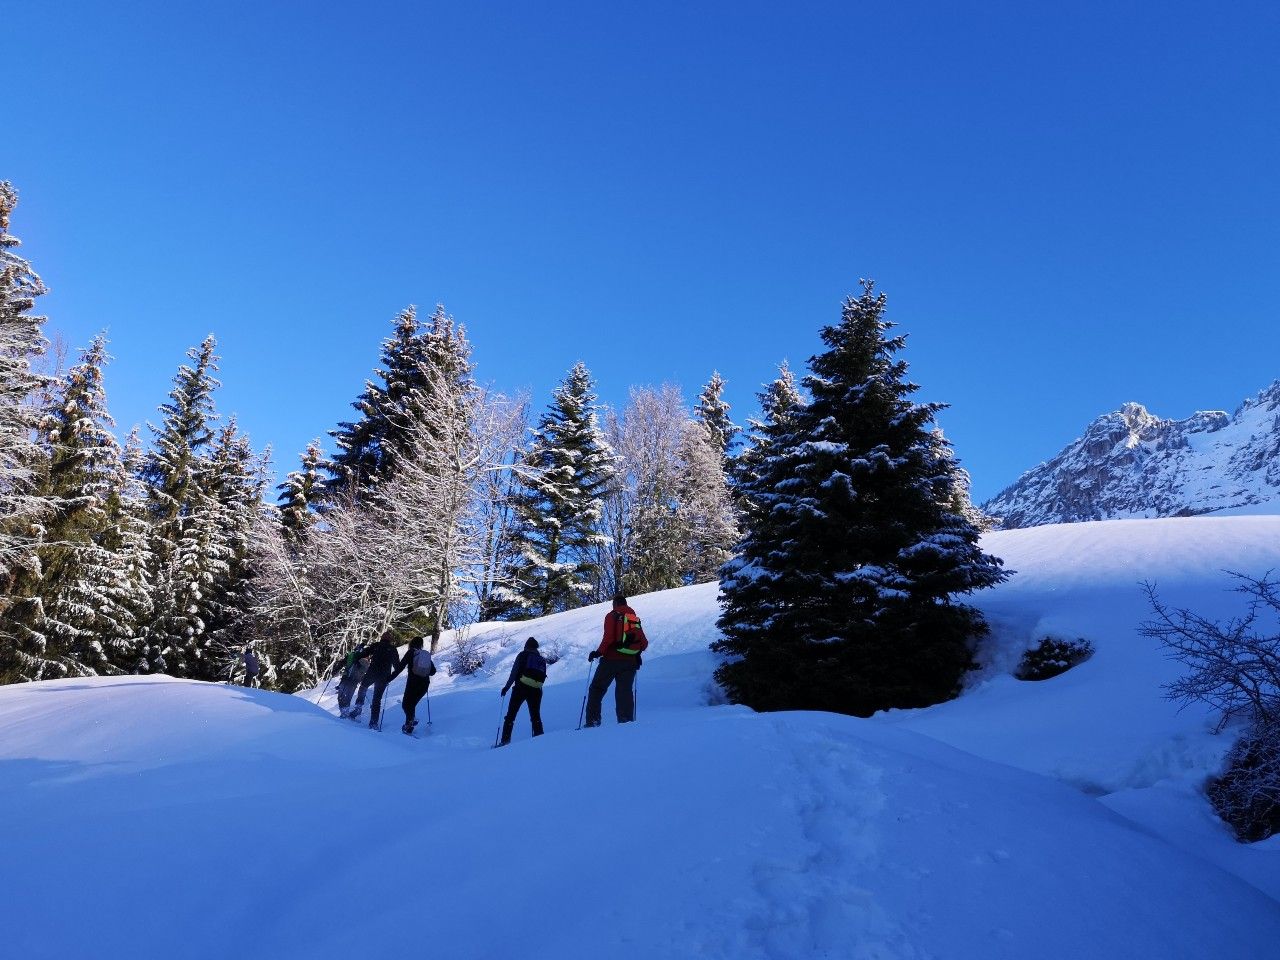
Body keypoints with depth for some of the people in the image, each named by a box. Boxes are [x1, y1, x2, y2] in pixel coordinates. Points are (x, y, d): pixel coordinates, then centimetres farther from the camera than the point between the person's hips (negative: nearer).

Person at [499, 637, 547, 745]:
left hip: (521, 688, -3)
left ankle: (506, 740, -3)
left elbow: (514, 672, -2)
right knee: (536, 716, 13)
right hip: (536, 690, 3)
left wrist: (507, 687, 0)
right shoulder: (541, 659, 19)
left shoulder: (523, 655, 6)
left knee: (511, 715, 3)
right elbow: (543, 677, 15)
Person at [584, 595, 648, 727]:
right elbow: (644, 643, 10)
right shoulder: (636, 619, 16)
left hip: (612, 660, -4)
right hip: (630, 662, 4)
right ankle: (627, 720, -4)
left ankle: (593, 721, -1)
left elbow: (608, 637, -13)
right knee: (625, 691, 7)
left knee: (597, 689, 6)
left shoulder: (612, 616, 1)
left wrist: (598, 652, -6)